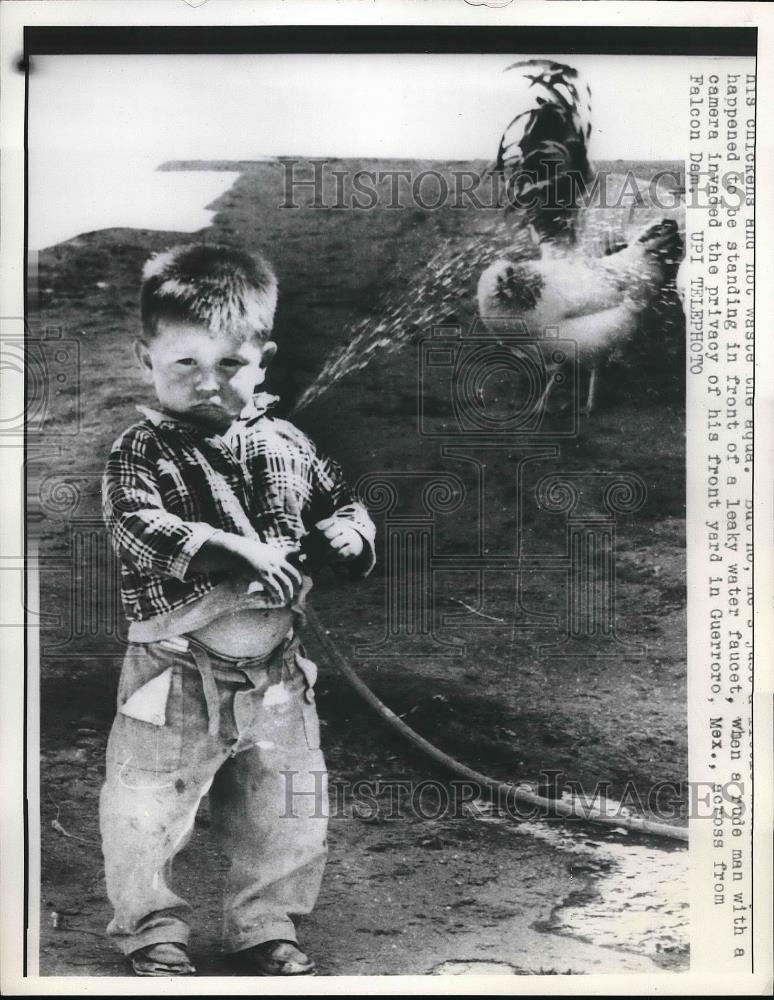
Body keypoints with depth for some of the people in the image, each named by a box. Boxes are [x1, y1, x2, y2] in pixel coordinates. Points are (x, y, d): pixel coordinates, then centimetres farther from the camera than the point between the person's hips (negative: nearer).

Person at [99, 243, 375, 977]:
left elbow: (340, 503, 14)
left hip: (275, 673, 4)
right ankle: (152, 930, 34)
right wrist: (234, 548, -36)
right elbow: (138, 526, -27)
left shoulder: (286, 447, 3)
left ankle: (263, 929, 39)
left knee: (290, 817, 16)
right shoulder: (140, 454, -11)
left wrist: (349, 533, -9)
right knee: (144, 816, 6)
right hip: (178, 677, -4)